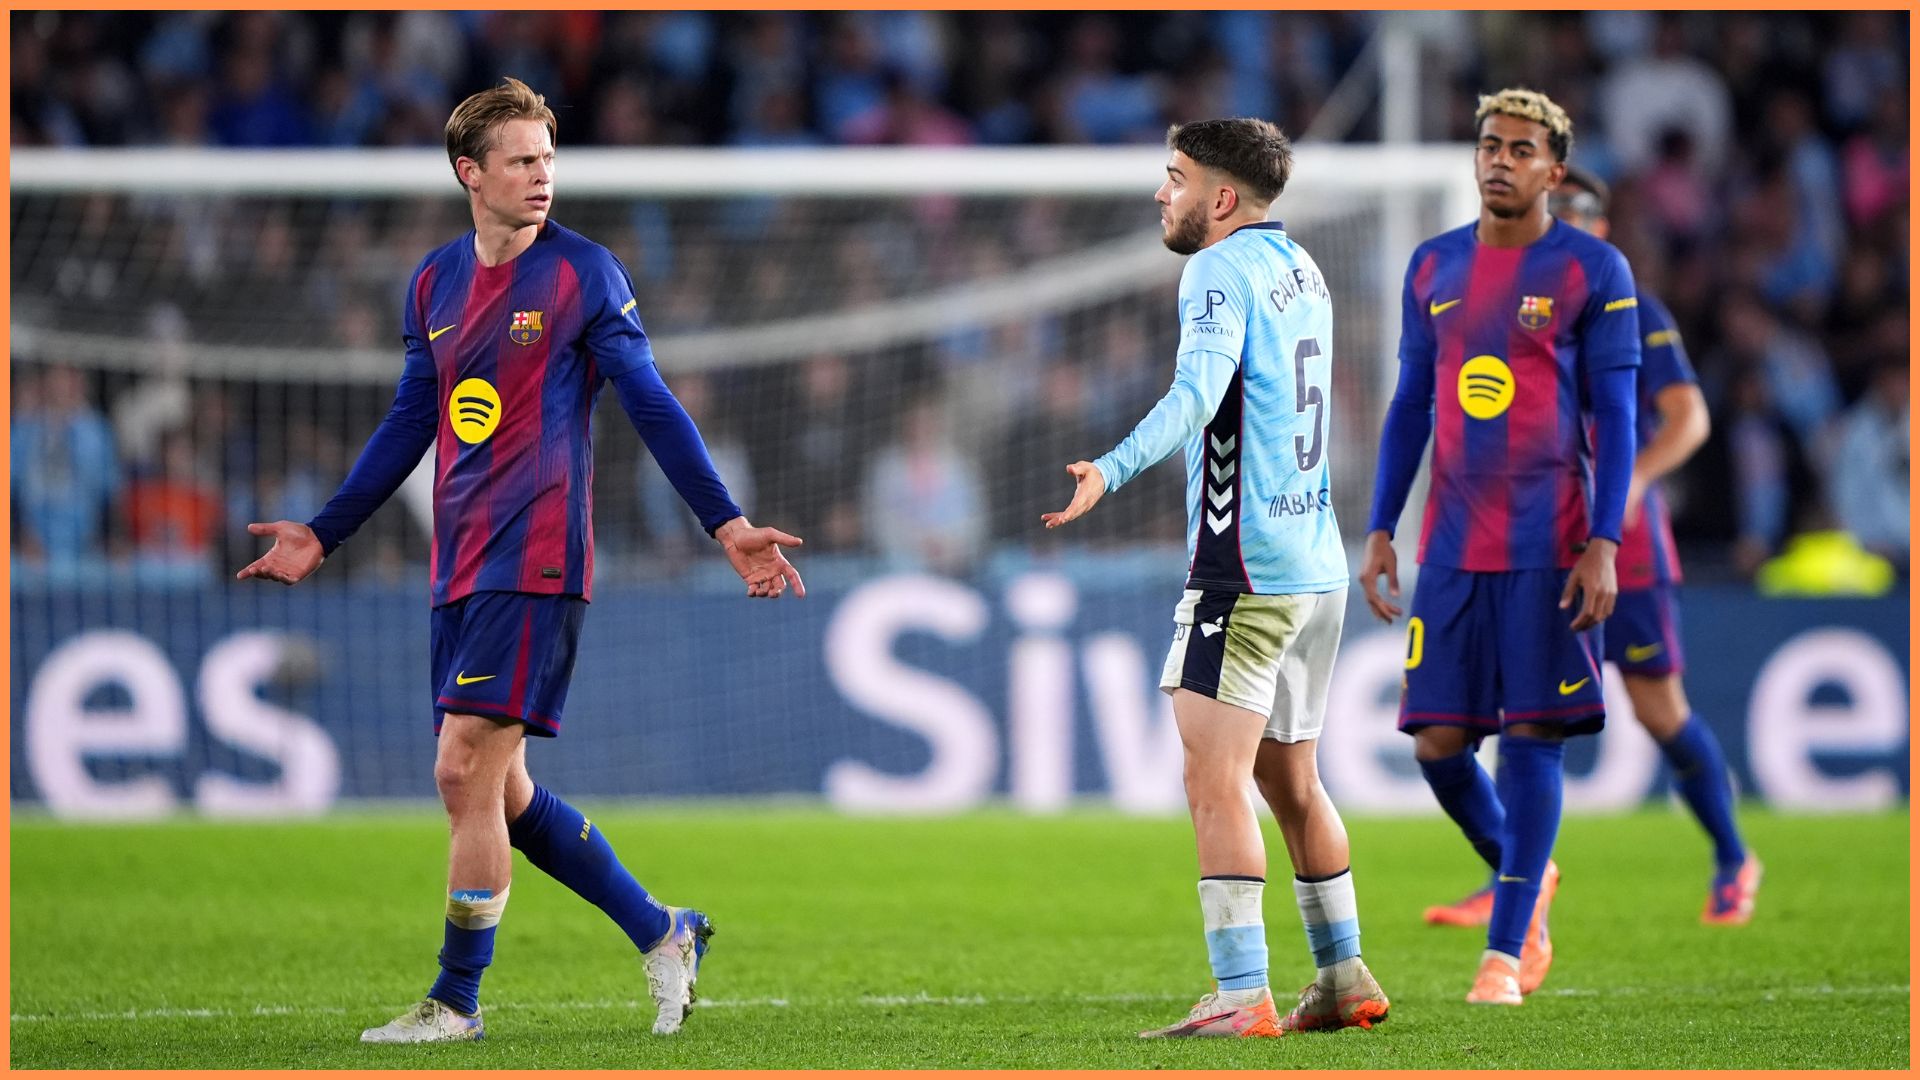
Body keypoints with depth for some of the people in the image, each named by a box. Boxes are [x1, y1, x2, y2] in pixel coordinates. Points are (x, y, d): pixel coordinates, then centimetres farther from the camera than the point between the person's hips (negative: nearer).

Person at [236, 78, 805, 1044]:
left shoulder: (583, 272, -3)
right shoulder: (435, 282, 13)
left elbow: (651, 406, -3)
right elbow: (409, 424, 21)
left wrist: (726, 524, -9)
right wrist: (322, 534, 21)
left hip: (534, 564, -7)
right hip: (458, 568, 7)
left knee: (468, 773, -11)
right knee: (497, 791, 8)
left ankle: (456, 1001, -1)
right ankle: (661, 934, 21)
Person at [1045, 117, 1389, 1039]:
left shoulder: (1222, 271, -11)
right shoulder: (1299, 269, 16)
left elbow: (1197, 394, -28)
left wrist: (1114, 469, -40)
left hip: (1245, 569, -9)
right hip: (1316, 565, 9)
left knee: (1214, 779, -11)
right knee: (1289, 779, 19)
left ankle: (1242, 997, -17)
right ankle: (1344, 981, 24)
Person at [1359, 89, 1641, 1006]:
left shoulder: (1592, 271, -2)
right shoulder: (1434, 267, 11)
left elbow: (1615, 417, -4)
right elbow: (1410, 406, 15)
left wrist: (1603, 546, -12)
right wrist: (1379, 532, 8)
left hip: (1549, 550, -4)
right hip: (1452, 548, 4)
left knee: (1532, 740, -6)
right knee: (1437, 741, 0)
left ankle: (1505, 951, -1)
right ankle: (1523, 877, 27)